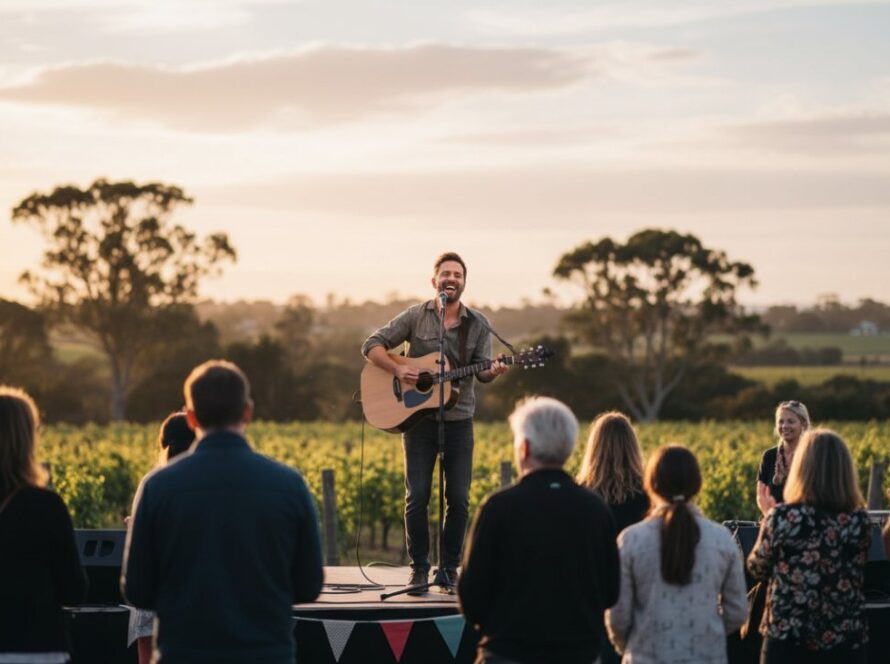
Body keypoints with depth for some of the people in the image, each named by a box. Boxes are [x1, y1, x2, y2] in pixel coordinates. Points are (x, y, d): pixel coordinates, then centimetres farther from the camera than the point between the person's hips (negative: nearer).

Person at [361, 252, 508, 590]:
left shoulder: (477, 324, 5)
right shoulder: (415, 316, 1)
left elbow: (481, 370, -1)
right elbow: (372, 344, 1)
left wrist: (493, 371, -24)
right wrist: (397, 369, -15)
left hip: (458, 419, 1)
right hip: (419, 418, -1)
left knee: (459, 498, 0)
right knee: (417, 496, -4)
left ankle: (449, 568, 11)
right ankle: (419, 568, 7)